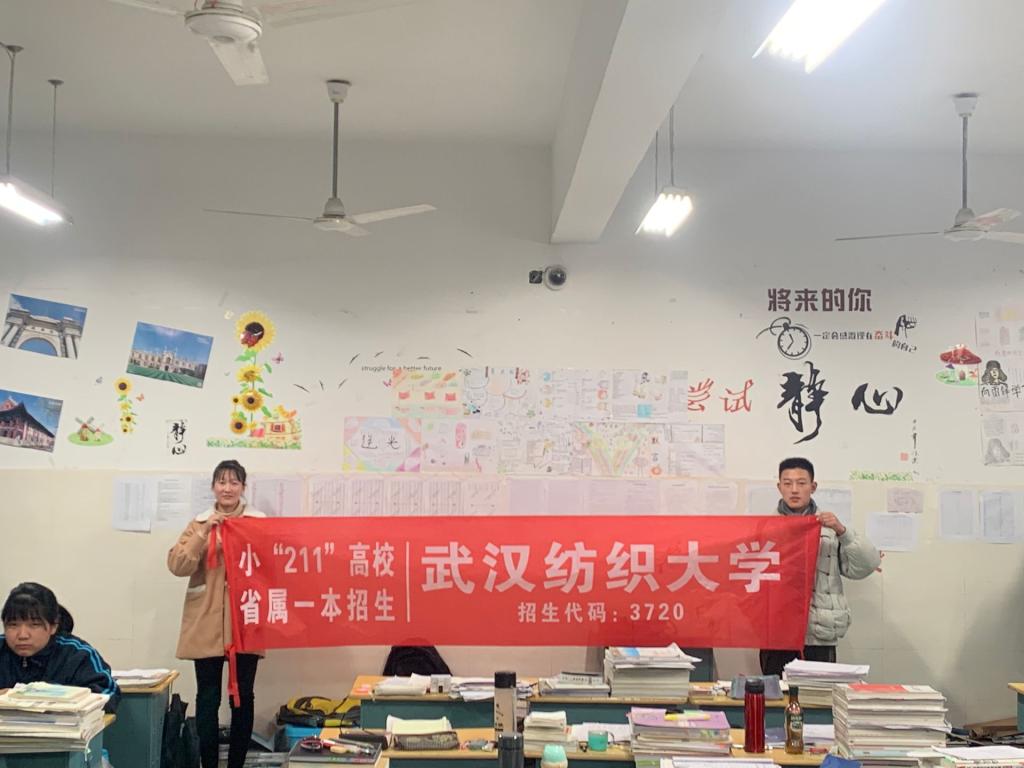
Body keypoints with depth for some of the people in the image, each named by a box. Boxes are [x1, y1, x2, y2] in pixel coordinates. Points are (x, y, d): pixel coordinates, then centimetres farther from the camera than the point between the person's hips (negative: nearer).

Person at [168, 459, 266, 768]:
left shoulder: (260, 523, 5)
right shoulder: (199, 524, 8)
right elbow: (177, 565, -5)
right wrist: (205, 532, -14)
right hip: (207, 624, 0)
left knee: (243, 697, 4)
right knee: (208, 698, 1)